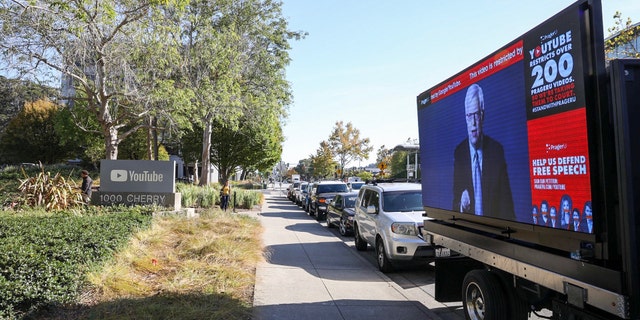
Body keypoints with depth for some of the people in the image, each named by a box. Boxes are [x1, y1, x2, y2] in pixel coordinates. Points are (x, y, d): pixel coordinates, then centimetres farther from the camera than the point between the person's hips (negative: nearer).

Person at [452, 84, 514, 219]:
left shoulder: (497, 150, 1)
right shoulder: (458, 153, 3)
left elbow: (506, 198, 2)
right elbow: (455, 197, 5)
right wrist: (461, 205, -15)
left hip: (494, 223, -1)